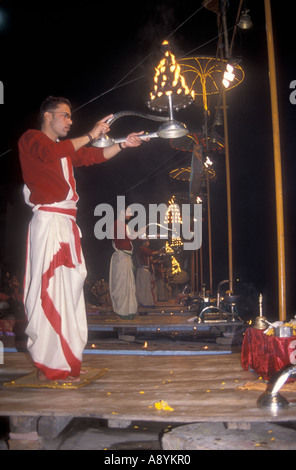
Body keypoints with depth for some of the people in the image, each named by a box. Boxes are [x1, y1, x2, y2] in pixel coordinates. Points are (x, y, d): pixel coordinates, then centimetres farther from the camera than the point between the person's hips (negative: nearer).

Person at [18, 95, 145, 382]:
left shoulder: (66, 148, 27)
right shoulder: (30, 139, 2)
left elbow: (96, 156, 24)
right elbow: (50, 153, -19)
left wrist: (123, 145, 11)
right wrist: (90, 136, -17)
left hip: (66, 222, 9)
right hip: (48, 220, -9)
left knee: (69, 289, 7)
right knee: (49, 289, -10)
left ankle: (64, 361, 14)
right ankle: (49, 366, -6)